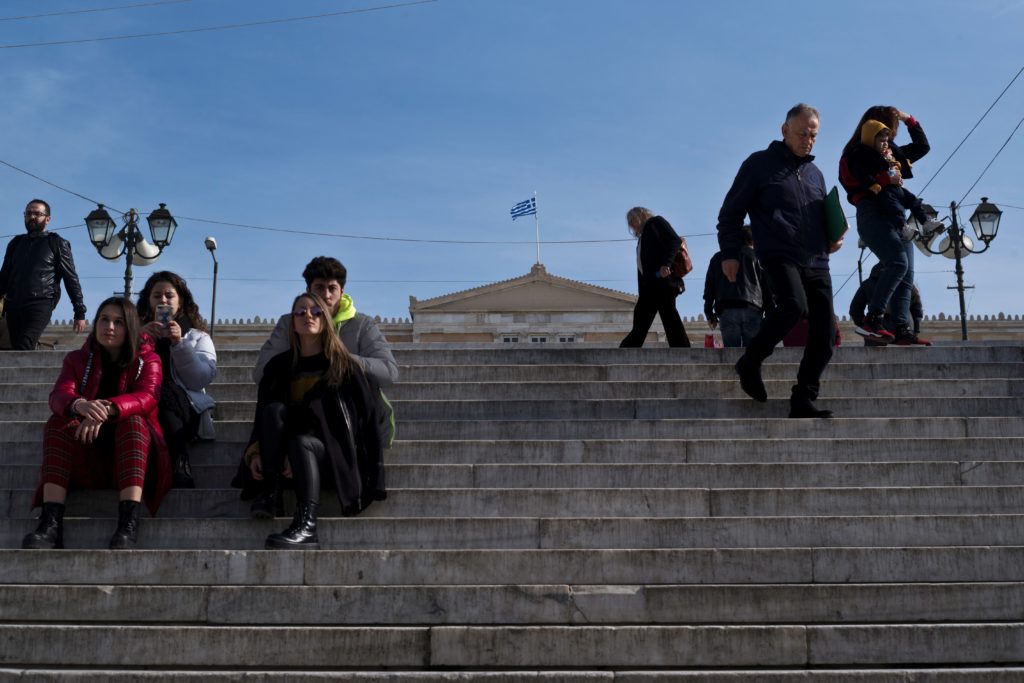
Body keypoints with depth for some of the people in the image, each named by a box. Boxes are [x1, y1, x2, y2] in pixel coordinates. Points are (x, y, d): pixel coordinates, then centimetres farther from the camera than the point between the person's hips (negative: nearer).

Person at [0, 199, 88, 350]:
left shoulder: (57, 244, 7)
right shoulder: (16, 243, 19)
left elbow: (71, 279, 3)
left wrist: (80, 313, -3)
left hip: (40, 305, -5)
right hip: (13, 306, 5)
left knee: (22, 350, -23)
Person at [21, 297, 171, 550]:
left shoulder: (147, 359, 5)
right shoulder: (78, 359, 11)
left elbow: (147, 397, -17)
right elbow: (59, 395, -10)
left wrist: (107, 410, -40)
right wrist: (80, 405, -37)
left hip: (132, 451, -2)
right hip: (86, 456, 2)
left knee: (132, 421, -31)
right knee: (58, 423, -24)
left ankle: (128, 522, -47)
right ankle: (50, 523, -41)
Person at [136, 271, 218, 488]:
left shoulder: (197, 336, 24)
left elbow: (203, 379, 3)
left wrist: (179, 344, -7)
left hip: (186, 410, -1)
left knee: (164, 390, -34)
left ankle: (180, 473, -41)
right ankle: (181, 477, -43)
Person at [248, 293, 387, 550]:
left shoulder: (344, 365, 2)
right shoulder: (279, 365, 11)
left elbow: (369, 413, -2)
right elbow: (263, 411, 10)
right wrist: (258, 452, -7)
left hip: (334, 453, -3)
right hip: (289, 455, 3)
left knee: (301, 442, -36)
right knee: (275, 410, -24)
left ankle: (306, 527, -51)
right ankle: (268, 492, -37)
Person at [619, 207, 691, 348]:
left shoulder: (656, 222, 12)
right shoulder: (642, 238, 33)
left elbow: (675, 240, -5)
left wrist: (666, 264, -20)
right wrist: (641, 293, 12)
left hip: (663, 280, -8)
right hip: (650, 285, 8)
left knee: (669, 318, -17)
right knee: (639, 328, 1)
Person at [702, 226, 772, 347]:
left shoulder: (719, 257, 22)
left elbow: (709, 286, 17)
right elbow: (767, 288, 11)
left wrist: (709, 314, 18)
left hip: (726, 310, 1)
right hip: (753, 310, -1)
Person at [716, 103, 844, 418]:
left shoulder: (815, 174, 23)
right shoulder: (760, 164, 6)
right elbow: (731, 212, 4)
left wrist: (833, 239, 12)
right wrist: (730, 253, -6)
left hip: (816, 263, 6)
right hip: (779, 256, -6)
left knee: (824, 335, -5)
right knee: (793, 304, -32)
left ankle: (803, 401, 3)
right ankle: (751, 362, -9)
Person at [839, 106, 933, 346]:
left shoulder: (893, 152, 24)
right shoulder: (857, 152, 1)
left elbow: (922, 146, 35)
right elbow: (852, 180, -16)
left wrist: (909, 120, 27)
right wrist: (886, 180, -15)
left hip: (897, 216, 9)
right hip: (873, 213, -8)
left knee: (906, 274, -1)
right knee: (898, 262, -25)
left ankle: (902, 329, -4)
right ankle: (872, 320, -28)